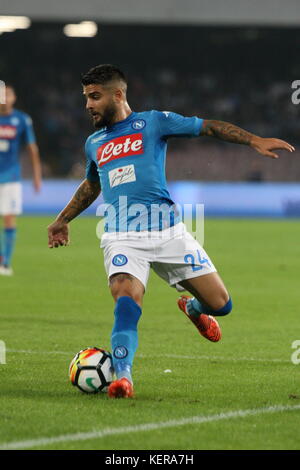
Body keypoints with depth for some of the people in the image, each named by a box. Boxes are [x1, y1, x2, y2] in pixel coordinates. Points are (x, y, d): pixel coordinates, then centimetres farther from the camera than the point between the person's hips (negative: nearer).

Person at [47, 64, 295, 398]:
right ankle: (122, 377, -33)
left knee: (220, 305, 1)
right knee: (126, 298, -28)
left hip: (168, 232, -1)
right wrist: (62, 220, 42)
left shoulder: (152, 122, 5)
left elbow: (208, 128, 4)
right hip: (122, 238, 1)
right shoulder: (94, 144, 18)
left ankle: (193, 308, 37)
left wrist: (254, 141, -5)